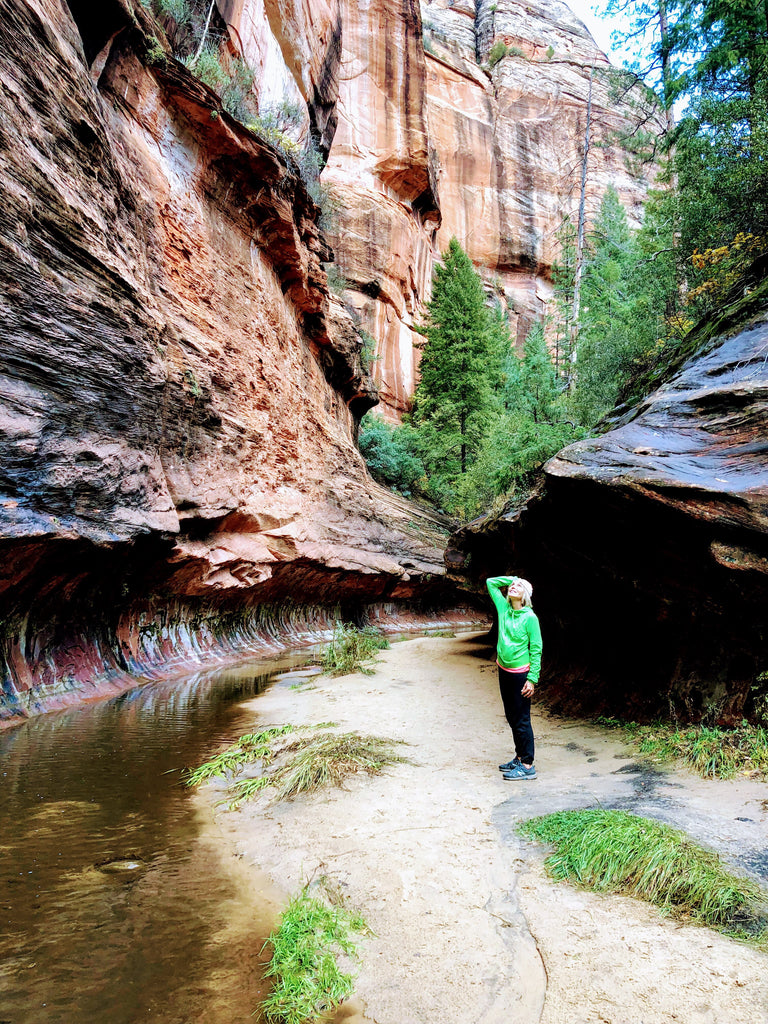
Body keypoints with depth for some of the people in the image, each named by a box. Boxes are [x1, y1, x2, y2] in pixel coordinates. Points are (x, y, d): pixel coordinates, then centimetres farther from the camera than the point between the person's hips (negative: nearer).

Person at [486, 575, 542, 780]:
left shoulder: (530, 617, -12)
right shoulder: (503, 608, 3)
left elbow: (536, 649, -11)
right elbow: (491, 582, 13)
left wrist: (532, 679, -15)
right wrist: (513, 578, 5)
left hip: (520, 673, -7)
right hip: (504, 671, 7)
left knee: (522, 720, -1)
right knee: (512, 718, 16)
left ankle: (527, 765, 8)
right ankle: (519, 757, 28)